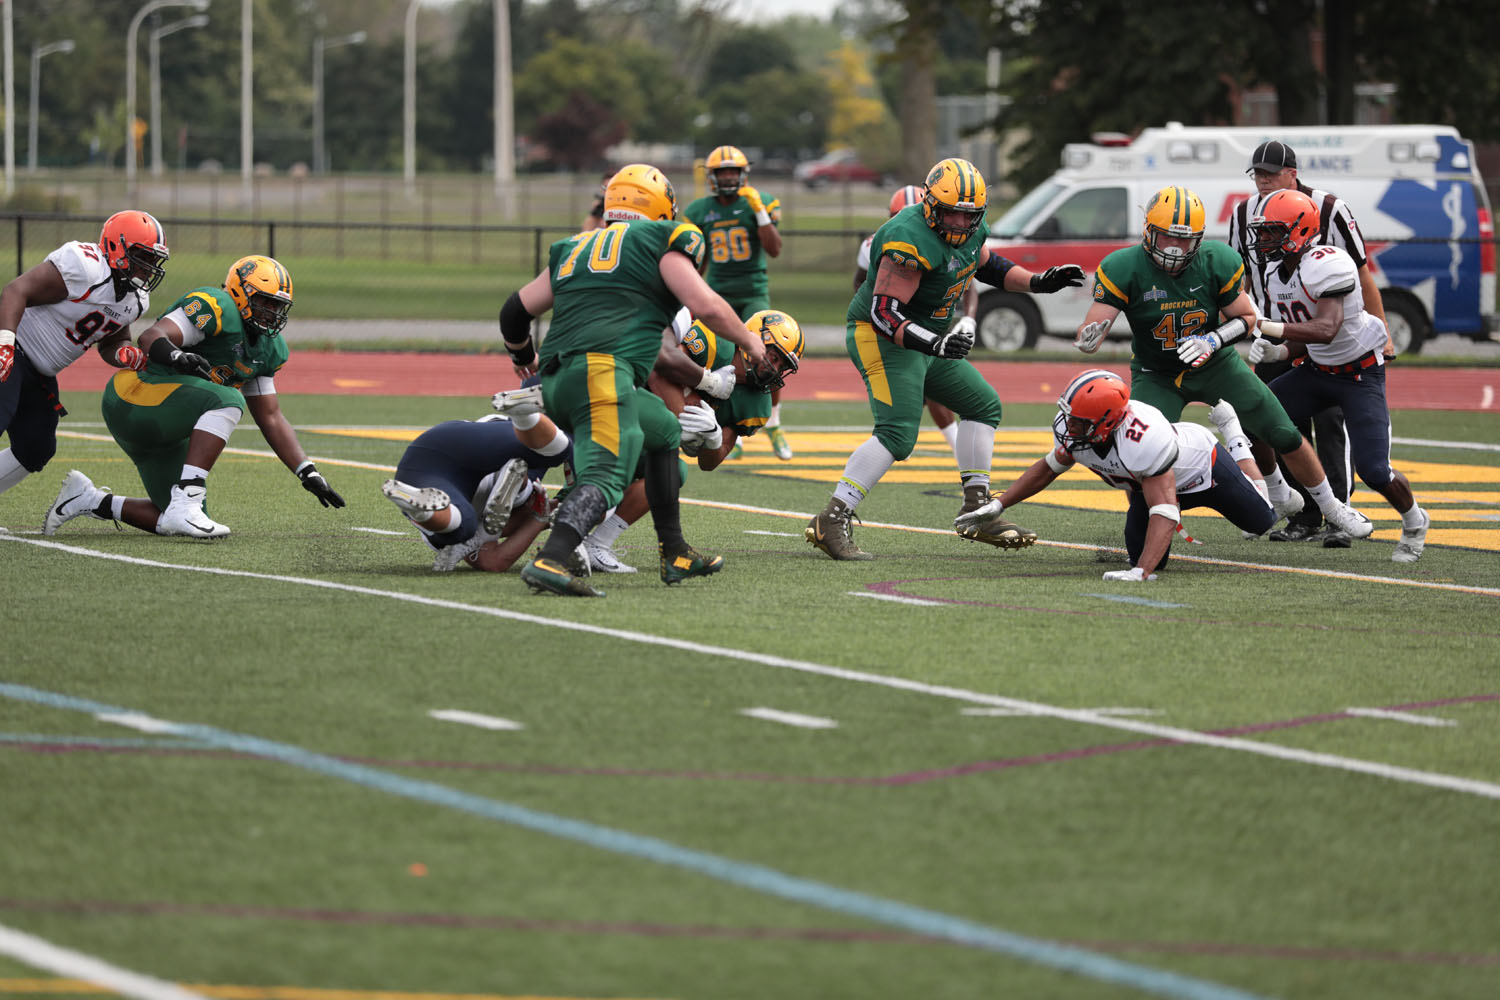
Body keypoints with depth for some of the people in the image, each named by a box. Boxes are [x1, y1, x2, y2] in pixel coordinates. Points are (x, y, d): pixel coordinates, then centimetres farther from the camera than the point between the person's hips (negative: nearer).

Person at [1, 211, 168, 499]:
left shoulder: (135, 301, 6)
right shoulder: (84, 267, -24)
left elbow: (109, 343, 19)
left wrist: (125, 354, -7)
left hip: (39, 375, 10)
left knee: (36, 451, 9)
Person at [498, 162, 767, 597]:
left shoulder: (574, 249, 28)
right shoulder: (658, 241, 10)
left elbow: (515, 312, 31)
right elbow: (705, 305, 0)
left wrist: (526, 359, 51)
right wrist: (748, 340, 18)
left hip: (555, 381, 8)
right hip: (602, 372, -8)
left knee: (664, 431, 28)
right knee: (605, 477, -21)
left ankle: (675, 554, 26)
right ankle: (549, 561, -45)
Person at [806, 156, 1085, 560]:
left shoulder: (970, 231, 1)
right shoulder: (912, 242, -28)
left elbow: (987, 265, 24)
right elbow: (884, 312, -31)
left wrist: (1040, 282, 14)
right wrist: (933, 343, -41)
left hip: (928, 340, 10)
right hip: (882, 340, -10)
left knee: (983, 406, 13)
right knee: (897, 433, -22)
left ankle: (977, 512, 17)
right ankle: (830, 522, -21)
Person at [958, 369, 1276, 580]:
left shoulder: (1144, 441, -51)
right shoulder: (1075, 429, -29)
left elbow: (1163, 512, -53)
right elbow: (1047, 469, -8)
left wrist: (1141, 572, -63)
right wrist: (998, 506, -13)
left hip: (1202, 468, -5)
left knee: (1261, 520, 19)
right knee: (1143, 555, 3)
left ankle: (1231, 431, 39)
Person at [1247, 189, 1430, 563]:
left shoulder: (1326, 265, -28)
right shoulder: (1278, 273, 1)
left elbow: (1326, 330, -40)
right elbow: (1304, 340, 9)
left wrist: (1265, 326, -44)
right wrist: (1277, 352, -13)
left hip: (1361, 374, -8)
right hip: (1318, 371, 8)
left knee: (1374, 472, -14)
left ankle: (1414, 522, 17)